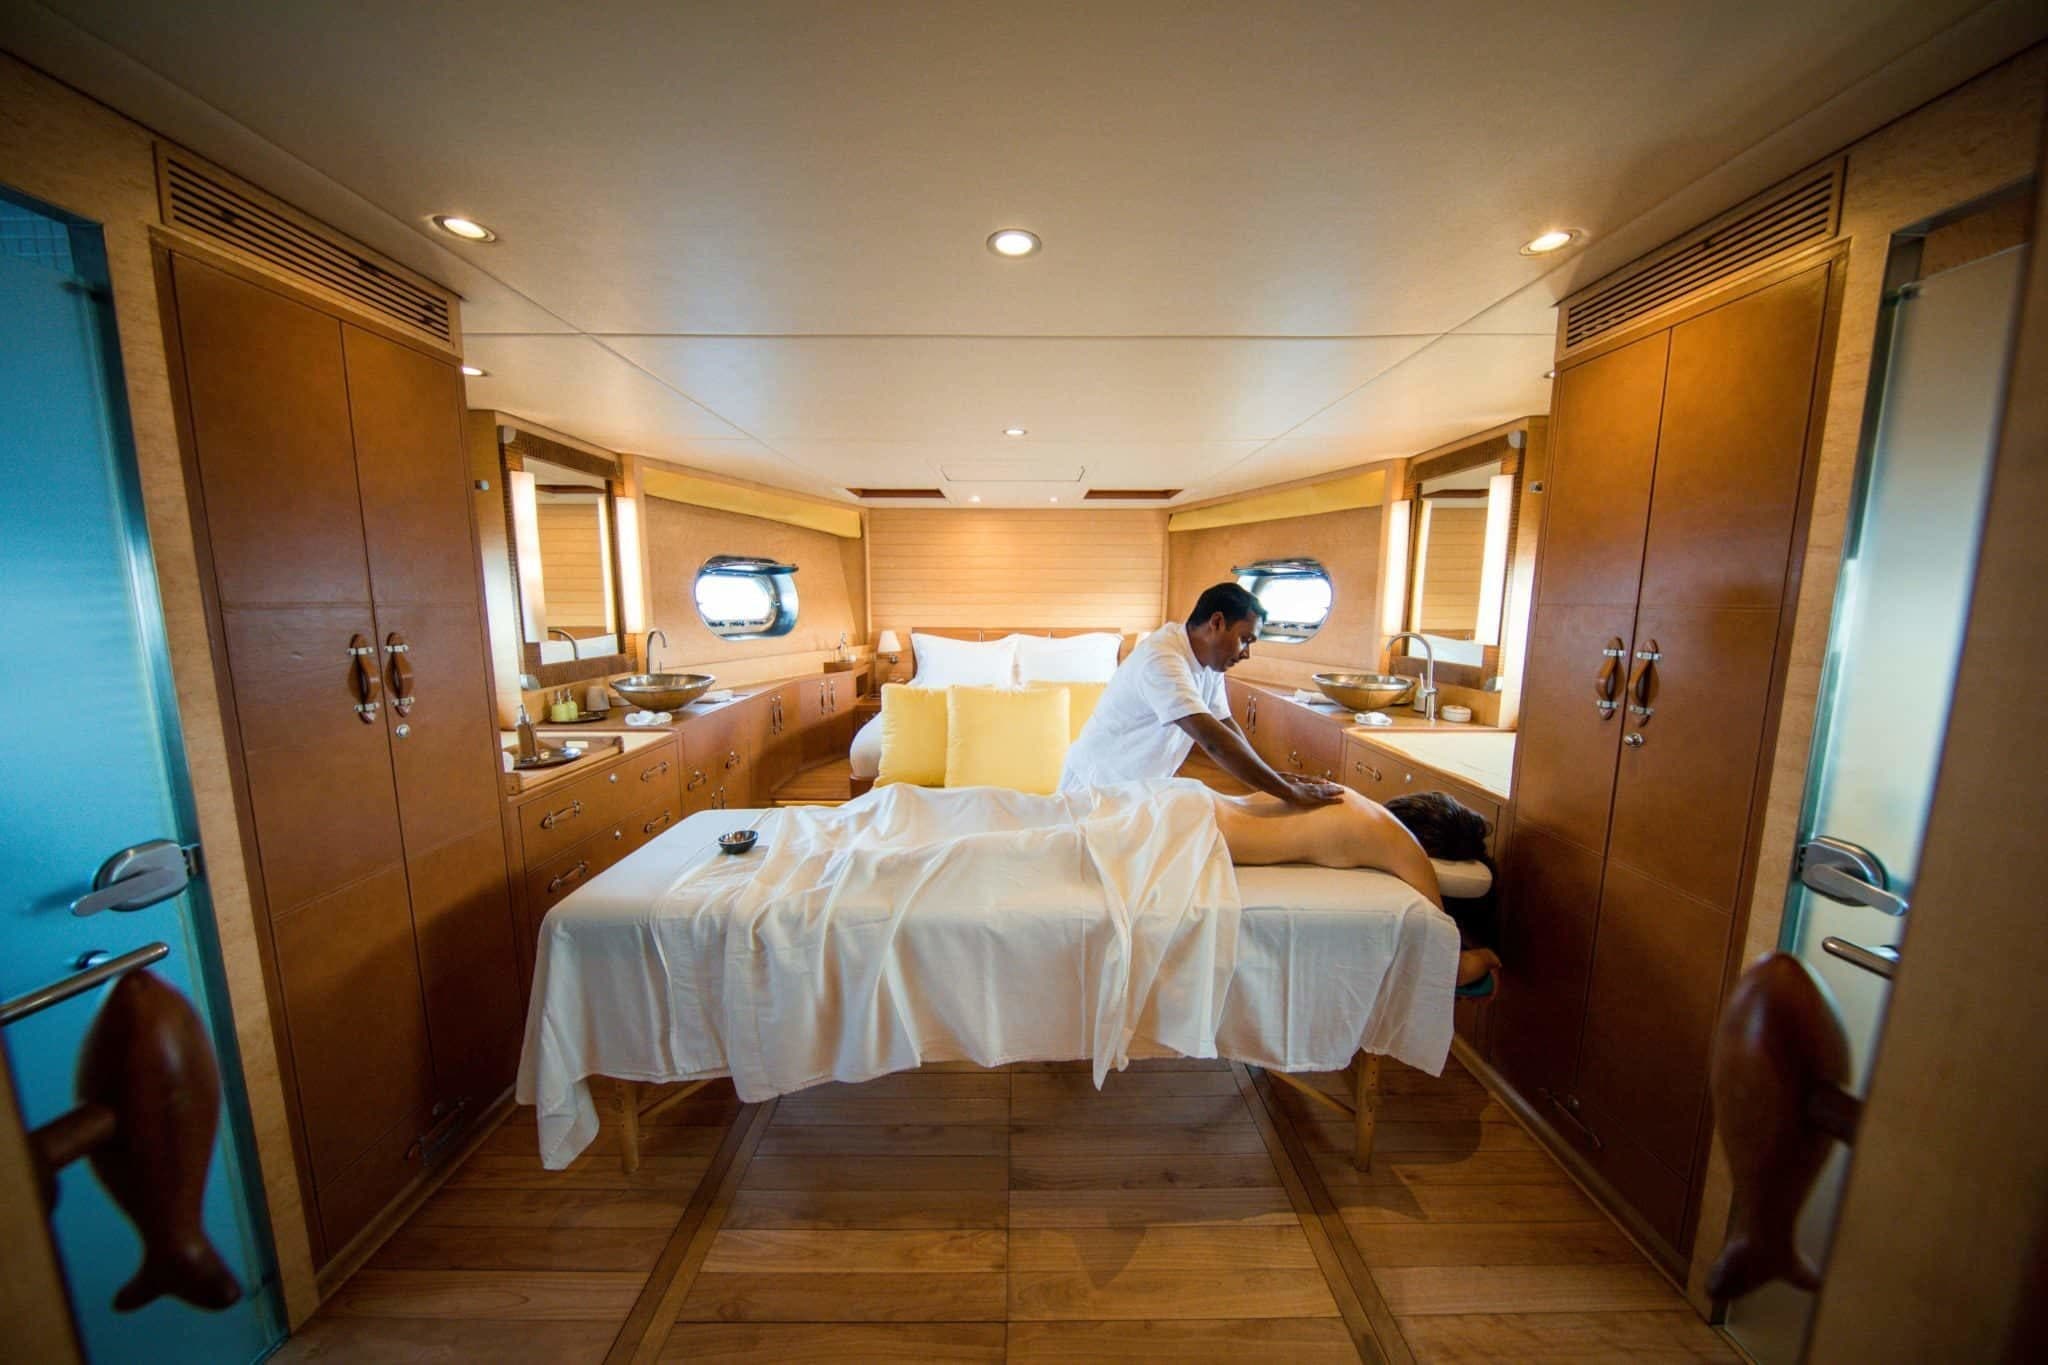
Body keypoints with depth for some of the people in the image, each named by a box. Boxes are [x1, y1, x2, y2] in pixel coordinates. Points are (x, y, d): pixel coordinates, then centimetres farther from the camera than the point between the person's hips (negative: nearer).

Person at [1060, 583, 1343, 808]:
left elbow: (1225, 724, 2)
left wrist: (1271, 778, -11)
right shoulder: (1162, 659, -31)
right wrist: (1290, 793, -32)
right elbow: (1213, 740, -37)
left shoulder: (1210, 658, -3)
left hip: (1144, 787, 8)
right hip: (1099, 786, -7)